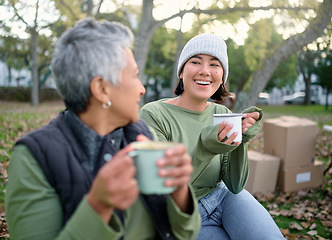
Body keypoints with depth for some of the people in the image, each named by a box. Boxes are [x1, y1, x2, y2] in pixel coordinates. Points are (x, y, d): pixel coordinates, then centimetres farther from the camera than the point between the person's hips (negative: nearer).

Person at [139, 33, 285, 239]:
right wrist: (204, 149, -32)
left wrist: (241, 140, -18)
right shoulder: (153, 115, -16)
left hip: (223, 198, 4)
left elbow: (235, 186, -1)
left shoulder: (222, 114, -1)